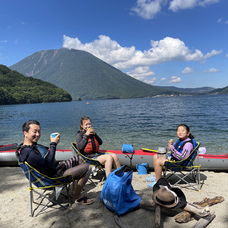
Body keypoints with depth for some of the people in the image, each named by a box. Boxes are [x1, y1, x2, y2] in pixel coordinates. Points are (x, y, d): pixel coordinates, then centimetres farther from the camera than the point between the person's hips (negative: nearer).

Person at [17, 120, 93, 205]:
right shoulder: (28, 152, -29)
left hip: (56, 168, 11)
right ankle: (77, 197, 7)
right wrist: (53, 144, -26)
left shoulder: (34, 145, 4)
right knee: (87, 168, -12)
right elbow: (49, 166, -32)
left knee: (78, 159, 24)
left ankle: (76, 191, 27)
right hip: (54, 176, -11)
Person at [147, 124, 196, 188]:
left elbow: (182, 157, -28)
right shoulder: (179, 140, 8)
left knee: (158, 161, -24)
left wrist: (172, 149, -25)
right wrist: (170, 144, -1)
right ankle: (156, 176, 20)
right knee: (155, 157, 13)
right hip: (172, 158, 11)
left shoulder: (188, 143, -22)